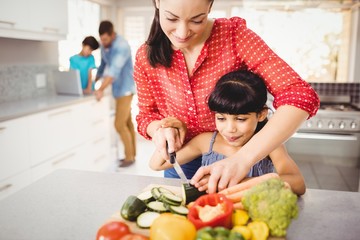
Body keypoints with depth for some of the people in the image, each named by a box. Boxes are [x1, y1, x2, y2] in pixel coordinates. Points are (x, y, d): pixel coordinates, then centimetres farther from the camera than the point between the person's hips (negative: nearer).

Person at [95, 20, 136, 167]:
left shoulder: (121, 46, -23)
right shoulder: (104, 45, 4)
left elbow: (114, 70, -34)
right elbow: (103, 65, 16)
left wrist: (101, 90, -41)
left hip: (125, 89, -9)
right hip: (118, 89, 9)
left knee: (119, 125, -9)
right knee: (127, 122, 14)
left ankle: (129, 157, 5)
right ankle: (132, 154, 24)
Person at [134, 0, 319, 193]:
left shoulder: (234, 36, -22)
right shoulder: (146, 57, -13)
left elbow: (300, 96, -30)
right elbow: (146, 115, 1)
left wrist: (243, 158, -43)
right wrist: (160, 128, -24)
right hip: (182, 168, 3)